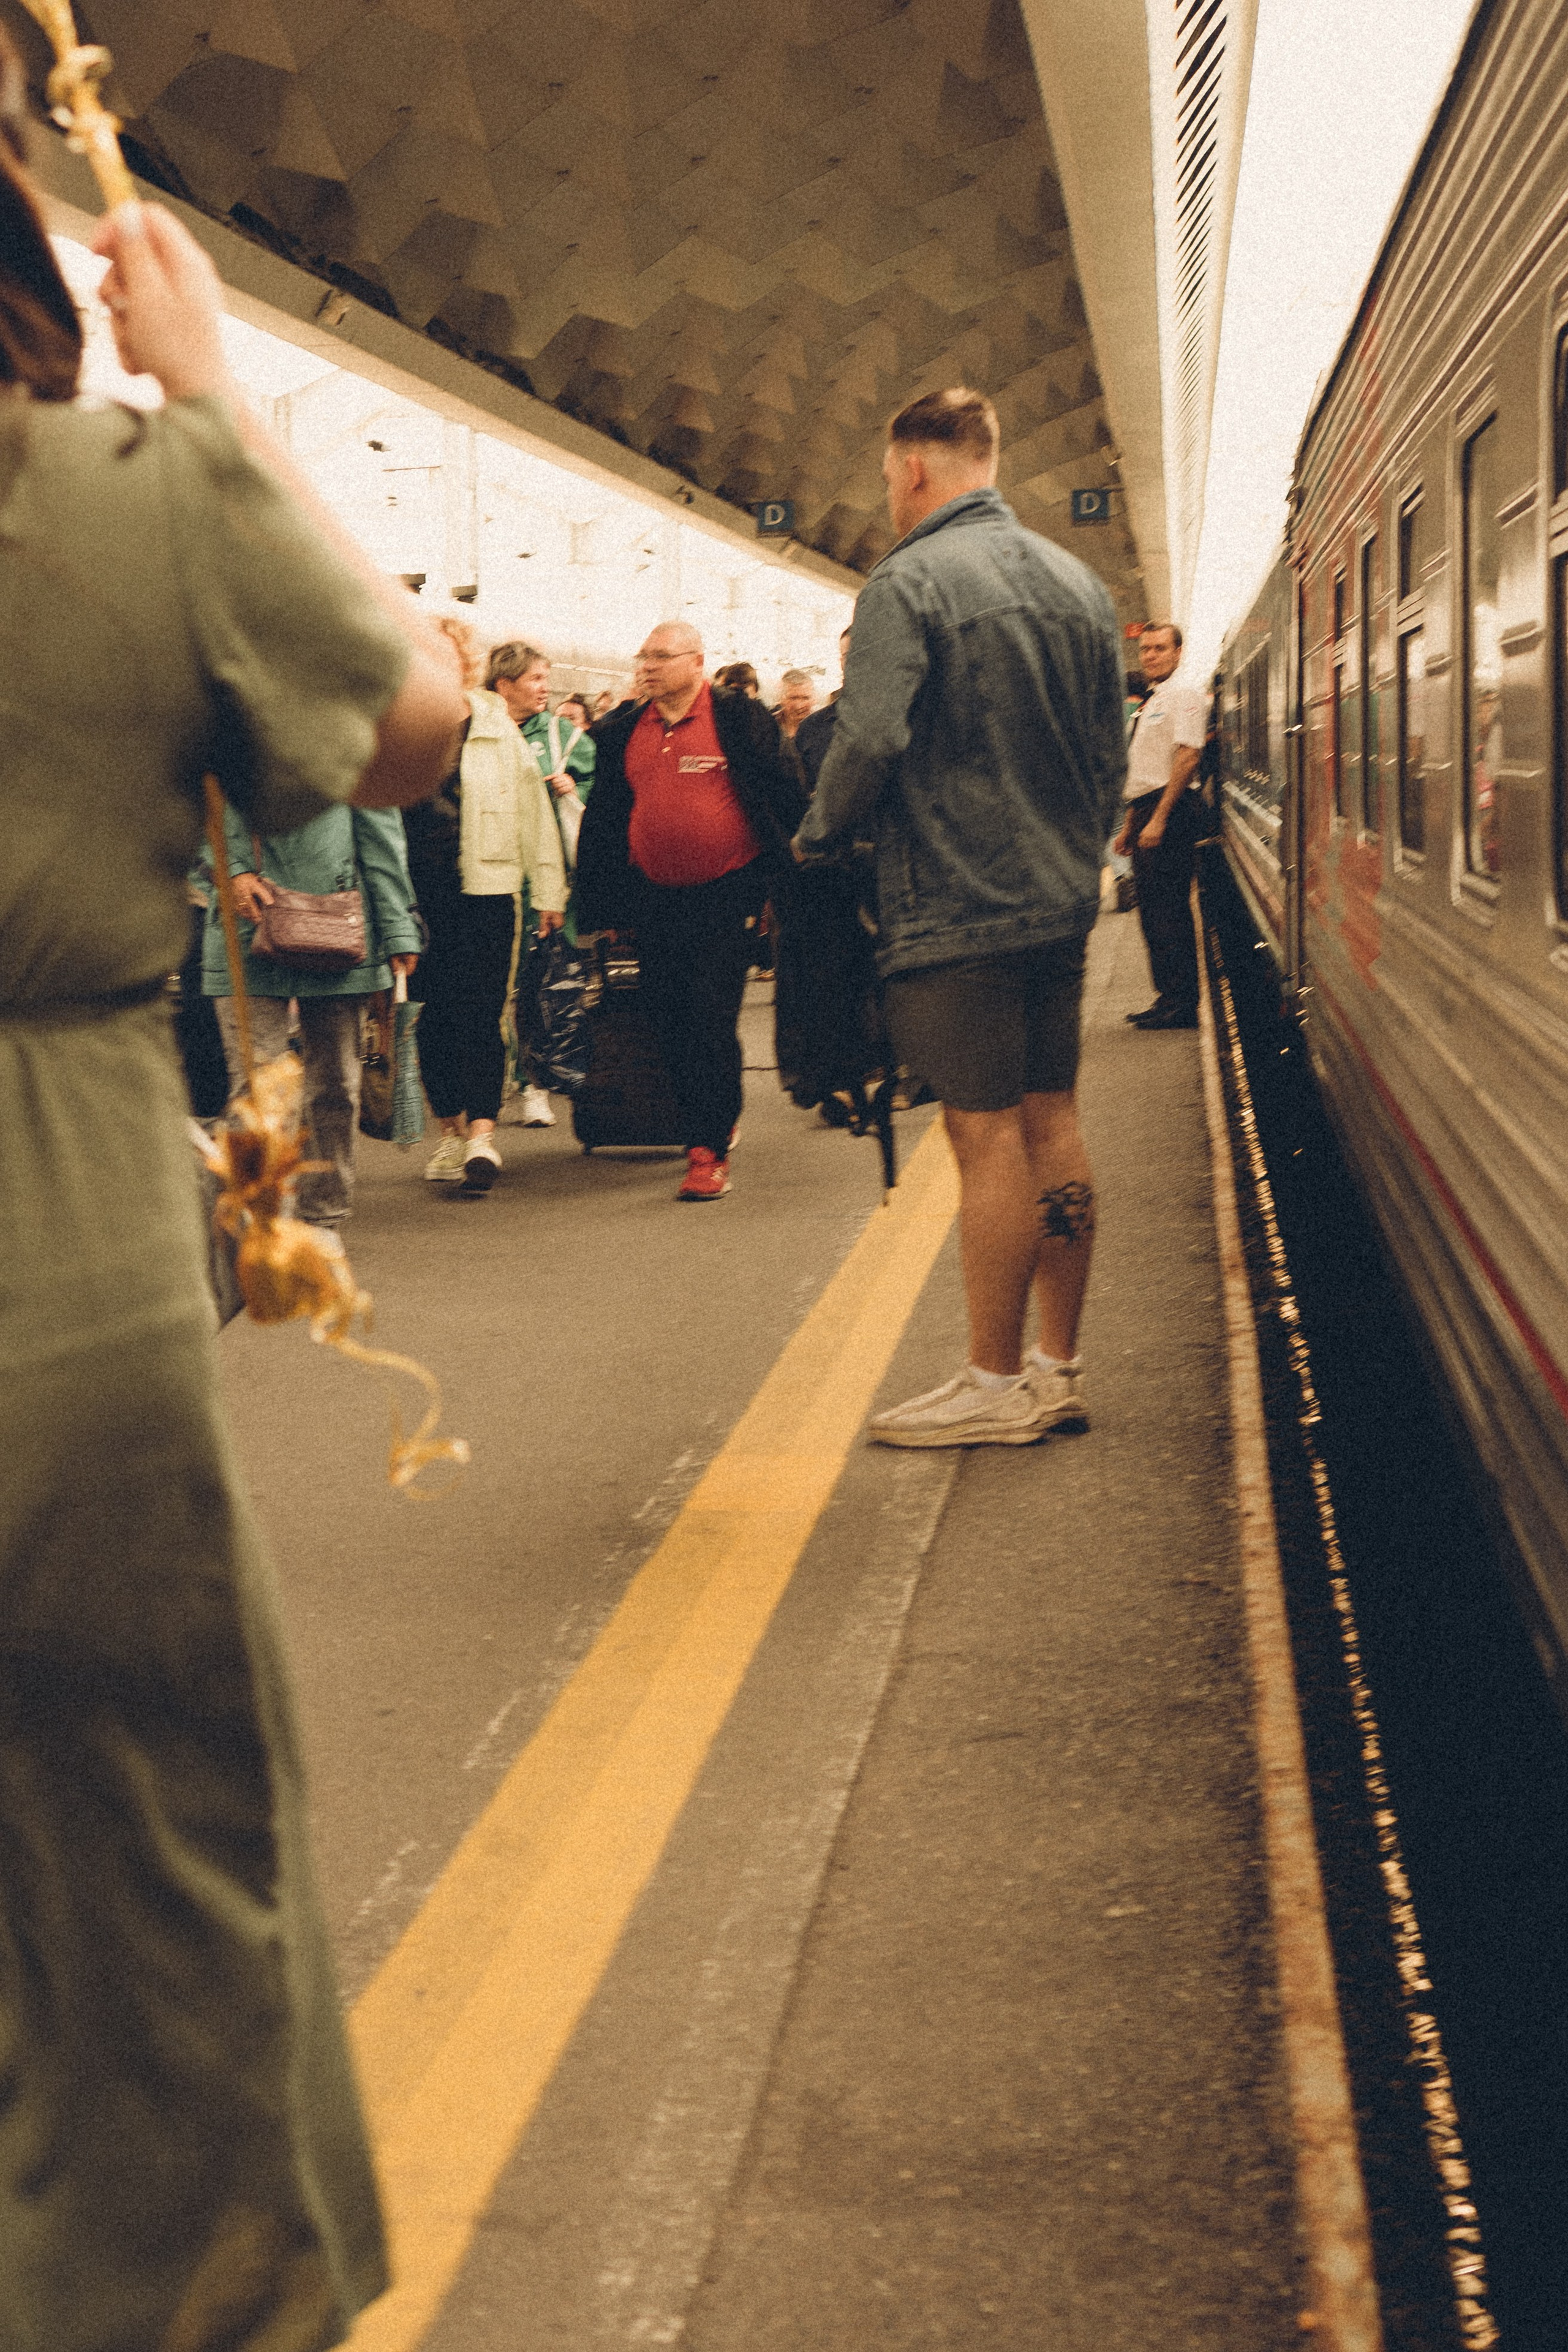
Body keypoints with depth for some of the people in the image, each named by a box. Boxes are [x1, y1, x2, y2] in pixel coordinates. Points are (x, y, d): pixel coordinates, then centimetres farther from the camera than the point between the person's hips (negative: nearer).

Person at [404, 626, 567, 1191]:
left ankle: (482, 1133, -12)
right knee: (432, 1015, 6)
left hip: (485, 890, -1)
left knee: (479, 1013, -9)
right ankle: (452, 1129, 19)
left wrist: (549, 890, 7)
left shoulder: (498, 730, 7)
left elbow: (532, 809, 9)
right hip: (418, 891, 2)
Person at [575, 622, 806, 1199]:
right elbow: (603, 819, 15)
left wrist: (782, 880, -4)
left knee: (711, 1024, -8)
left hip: (722, 897, -5)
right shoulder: (622, 732, 10)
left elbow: (783, 796, -1)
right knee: (672, 1028, 9)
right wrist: (601, 905, 12)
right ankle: (715, 1126, 27)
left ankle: (709, 1153, -3)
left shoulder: (738, 717, -3)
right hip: (655, 903, 5)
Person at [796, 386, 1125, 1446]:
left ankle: (997, 1383, 4)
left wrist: (821, 833, -3)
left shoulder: (912, 582, -11)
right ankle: (1059, 1368, 18)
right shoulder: (1078, 583, 12)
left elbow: (871, 738, -20)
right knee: (1052, 1123, 11)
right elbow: (1111, 753, 15)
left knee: (988, 1137, -3)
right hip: (1062, 902, 7)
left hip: (956, 908, -7)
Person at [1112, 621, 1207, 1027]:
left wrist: (1158, 819, -23)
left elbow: (1187, 756, -18)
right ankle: (1168, 998, 15)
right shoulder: (1149, 702, 21)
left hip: (1172, 810, -10)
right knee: (1151, 907, 10)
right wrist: (1129, 826, 22)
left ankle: (1179, 1005, -10)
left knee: (1168, 907, -11)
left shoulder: (1184, 695, -8)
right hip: (1145, 811, 10)